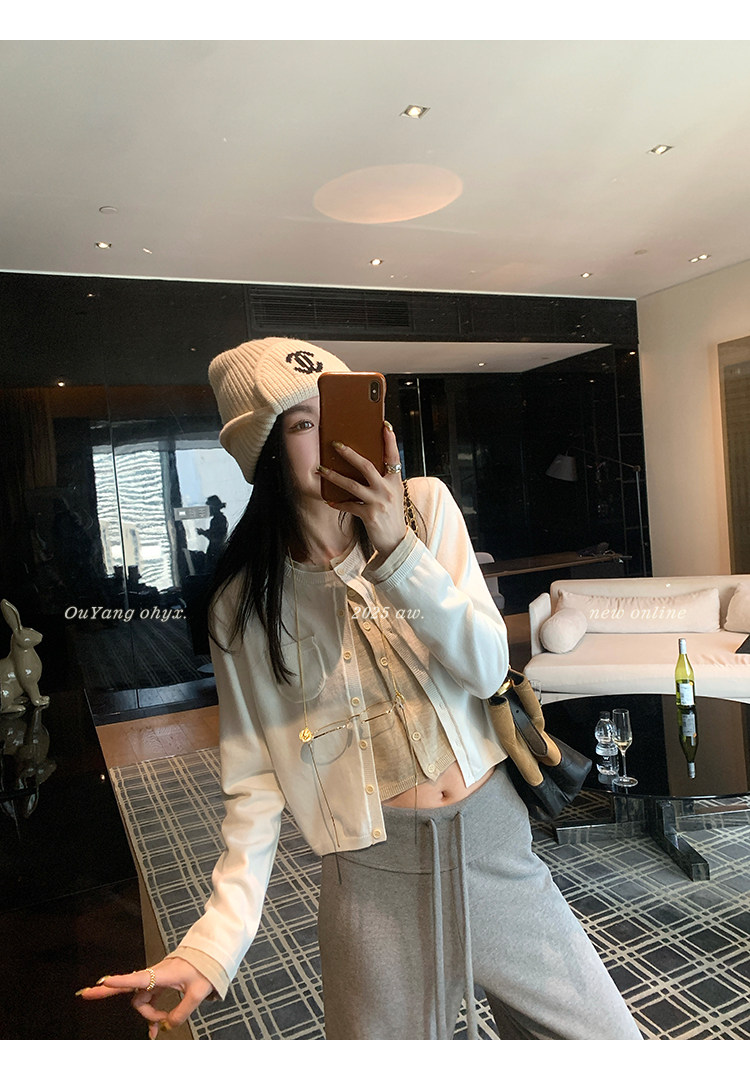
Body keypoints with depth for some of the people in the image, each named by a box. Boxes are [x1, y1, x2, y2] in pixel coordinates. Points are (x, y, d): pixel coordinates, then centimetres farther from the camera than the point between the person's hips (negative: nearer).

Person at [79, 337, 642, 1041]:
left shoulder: (424, 506, -3)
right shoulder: (245, 604, -4)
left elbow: (487, 667, -11)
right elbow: (257, 781, -3)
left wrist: (396, 551, -24)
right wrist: (214, 941, -11)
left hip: (494, 841, 2)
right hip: (376, 876, -1)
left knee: (610, 1045, 14)